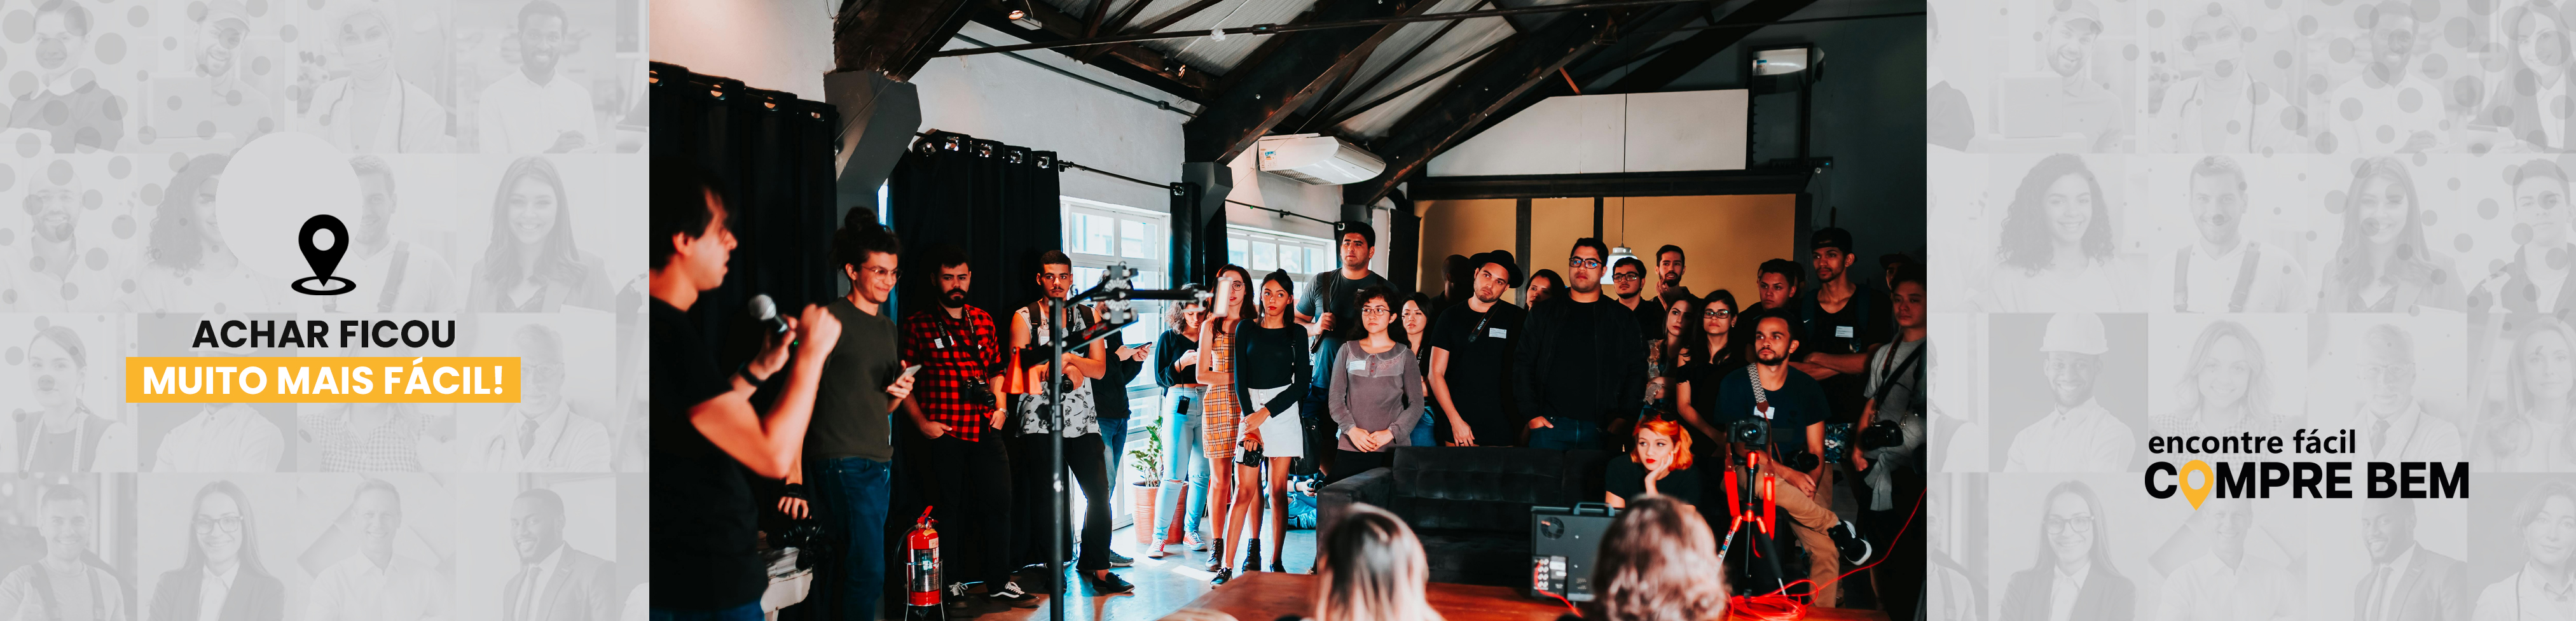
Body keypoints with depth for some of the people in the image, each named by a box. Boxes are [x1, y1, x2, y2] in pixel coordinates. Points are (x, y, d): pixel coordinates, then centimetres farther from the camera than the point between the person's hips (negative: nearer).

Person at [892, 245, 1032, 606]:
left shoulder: (983, 321, 15)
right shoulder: (918, 325, 1)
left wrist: (1000, 405, 8)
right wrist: (921, 422, -7)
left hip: (985, 428, 4)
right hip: (942, 431, -4)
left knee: (998, 502, 2)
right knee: (948, 509, 3)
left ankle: (999, 583, 15)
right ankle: (950, 587, 16)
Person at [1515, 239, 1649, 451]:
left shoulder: (1623, 319, 11)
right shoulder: (1543, 313, 11)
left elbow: (1637, 372, 8)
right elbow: (1522, 365, 8)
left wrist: (1623, 418, -3)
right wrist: (1531, 414, -3)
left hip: (1599, 431, 0)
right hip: (1550, 426, 0)